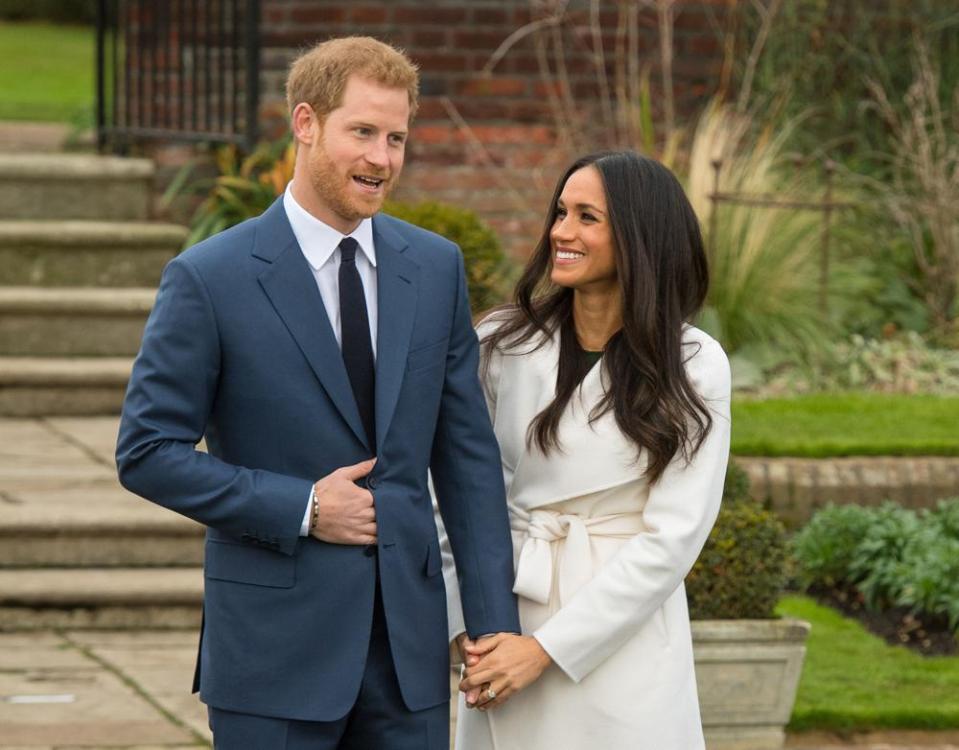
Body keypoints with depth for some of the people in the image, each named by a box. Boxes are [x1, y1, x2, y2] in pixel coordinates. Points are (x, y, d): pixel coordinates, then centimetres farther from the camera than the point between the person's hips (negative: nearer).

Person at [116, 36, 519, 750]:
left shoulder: (437, 267, 7)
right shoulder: (210, 278, -7)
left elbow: (467, 451, 8)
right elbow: (147, 453, -6)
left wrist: (495, 623, 2)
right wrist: (301, 508, -13)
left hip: (410, 639, 4)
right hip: (275, 644, -4)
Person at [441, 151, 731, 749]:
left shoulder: (694, 367, -5)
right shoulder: (501, 345, 1)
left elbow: (672, 537, -9)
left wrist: (545, 649, -12)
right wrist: (467, 631, -10)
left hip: (624, 642, -2)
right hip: (507, 624, 2)